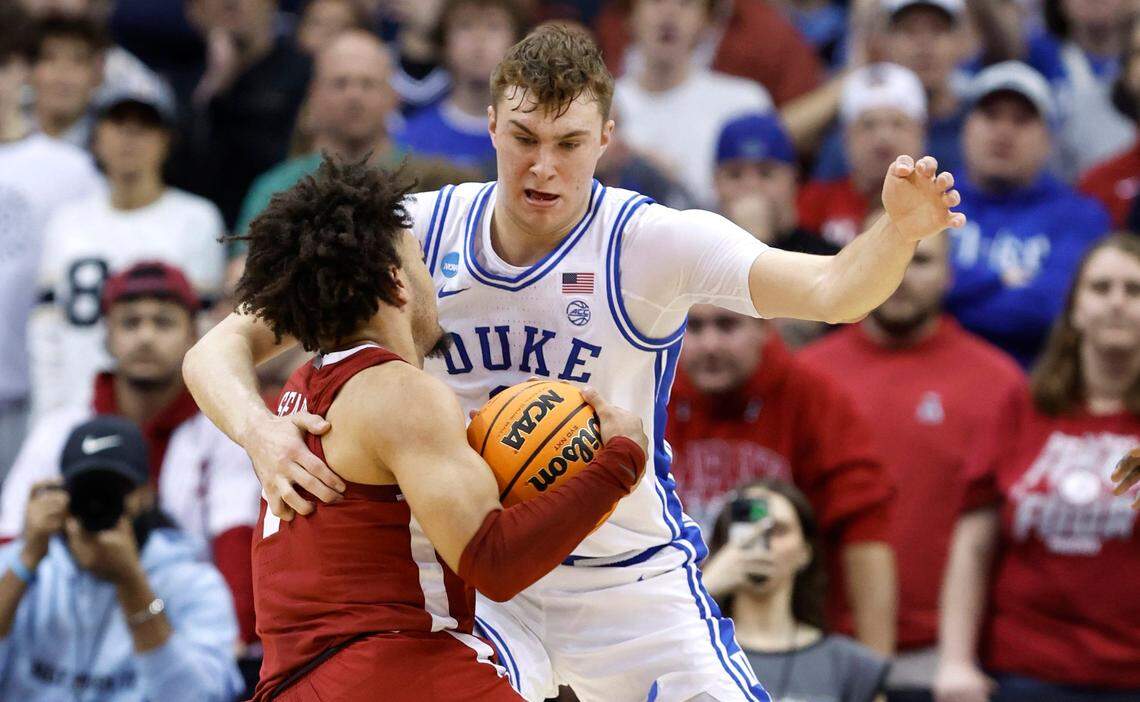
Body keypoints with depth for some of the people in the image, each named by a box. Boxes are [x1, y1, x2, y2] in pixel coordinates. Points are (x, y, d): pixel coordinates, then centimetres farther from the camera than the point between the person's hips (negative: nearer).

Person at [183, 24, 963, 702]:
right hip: (473, 577, 0)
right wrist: (259, 431, -34)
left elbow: (831, 290, -30)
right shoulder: (417, 234, -11)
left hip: (636, 581, 0)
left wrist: (900, 228, -52)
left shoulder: (651, 241, -15)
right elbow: (221, 349, -12)